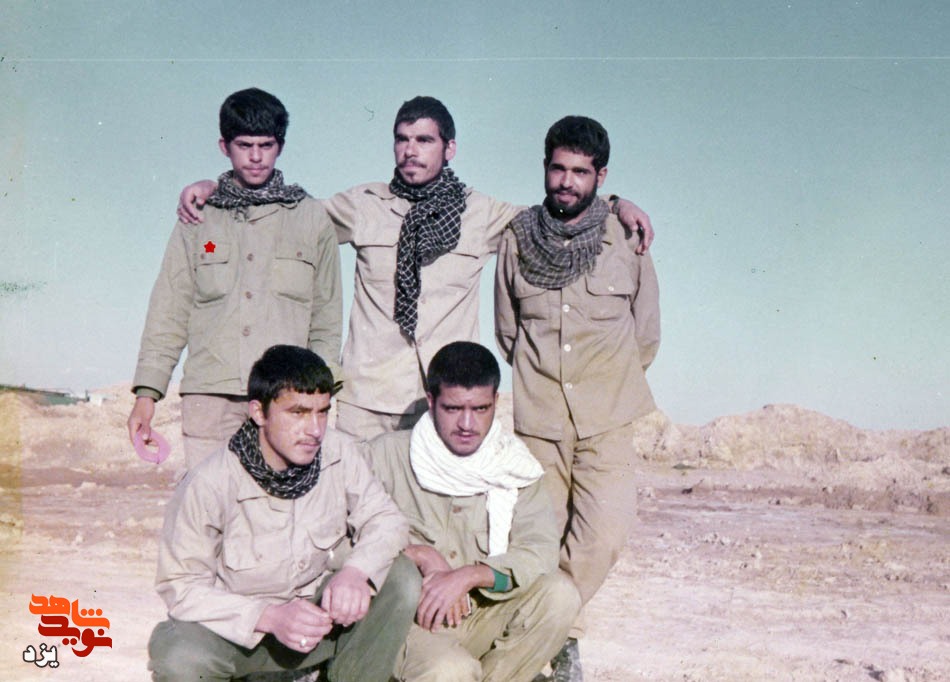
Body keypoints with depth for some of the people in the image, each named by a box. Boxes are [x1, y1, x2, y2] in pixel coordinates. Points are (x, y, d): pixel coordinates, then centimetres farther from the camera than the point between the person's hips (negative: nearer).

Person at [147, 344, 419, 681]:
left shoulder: (339, 453, -14)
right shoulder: (207, 485, -23)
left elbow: (387, 519, -9)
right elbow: (181, 586, -18)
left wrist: (356, 570, -32)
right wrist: (269, 617, -31)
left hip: (320, 617, 3)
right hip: (239, 627, -2)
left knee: (401, 579, -20)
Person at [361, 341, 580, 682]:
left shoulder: (513, 465, 2)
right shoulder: (386, 456, -5)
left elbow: (541, 550, -9)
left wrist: (468, 575, -22)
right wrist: (420, 555, -16)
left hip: (482, 614, 4)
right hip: (406, 615, -4)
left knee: (559, 593, -21)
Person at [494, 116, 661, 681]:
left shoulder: (626, 241, 0)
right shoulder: (517, 238, 4)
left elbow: (647, 336, 13)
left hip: (606, 421, -1)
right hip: (537, 416, 1)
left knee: (606, 531, -15)